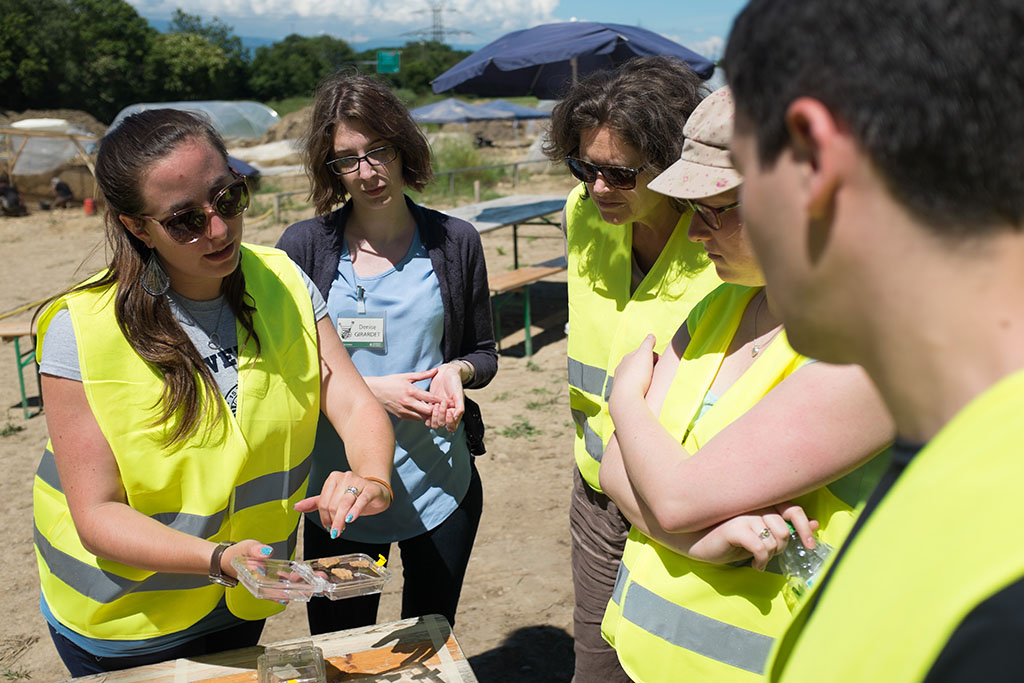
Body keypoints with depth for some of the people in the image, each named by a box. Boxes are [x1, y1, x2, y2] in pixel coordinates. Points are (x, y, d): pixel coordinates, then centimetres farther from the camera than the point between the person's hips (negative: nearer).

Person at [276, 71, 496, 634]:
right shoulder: (304, 246, -5)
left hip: (442, 484, 1)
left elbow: (484, 354, 8)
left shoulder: (455, 241, -1)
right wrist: (368, 389, -16)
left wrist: (456, 371, -14)